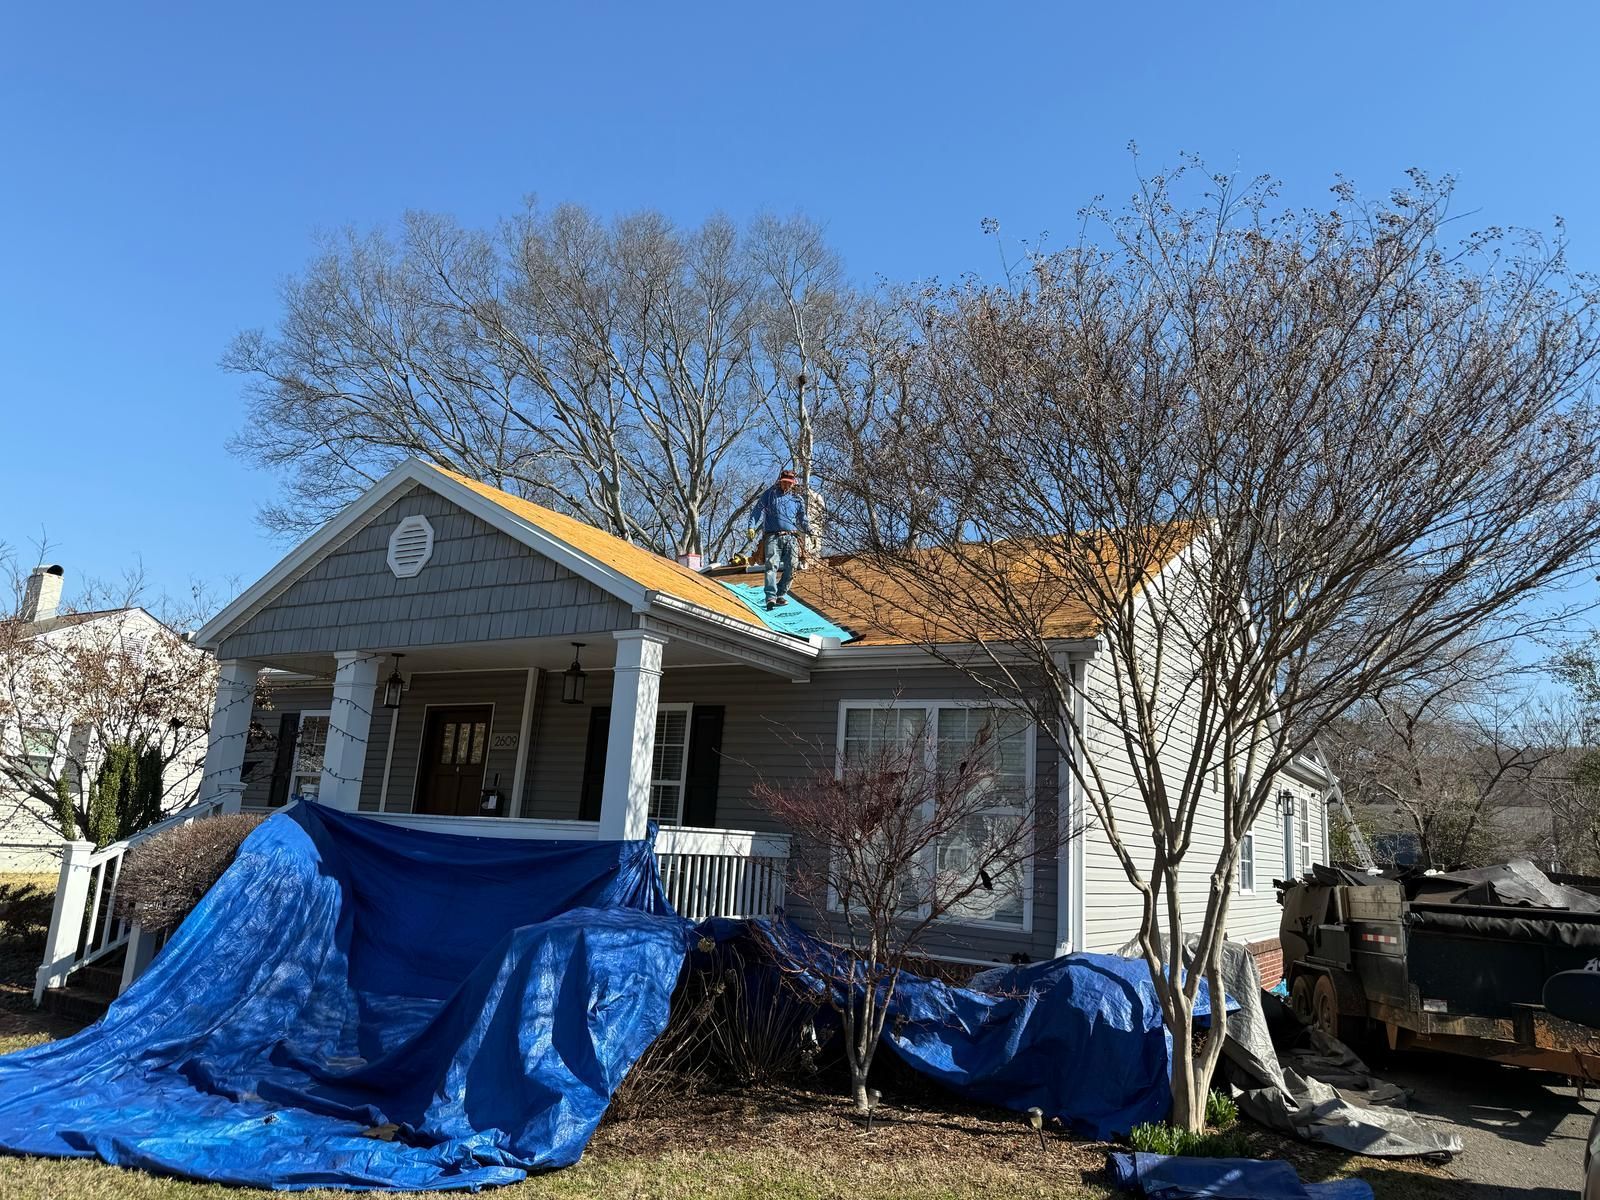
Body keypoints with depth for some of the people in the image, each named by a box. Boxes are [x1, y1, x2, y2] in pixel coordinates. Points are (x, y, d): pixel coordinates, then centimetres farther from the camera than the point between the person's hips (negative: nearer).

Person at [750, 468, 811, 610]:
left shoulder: (798, 499, 21)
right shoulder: (770, 494, 15)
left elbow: (803, 520, 27)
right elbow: (758, 510, 9)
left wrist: (810, 532, 13)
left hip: (791, 537, 3)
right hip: (773, 536, -3)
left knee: (790, 568, -6)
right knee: (772, 565, -18)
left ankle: (781, 595, 4)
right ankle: (771, 597, -28)